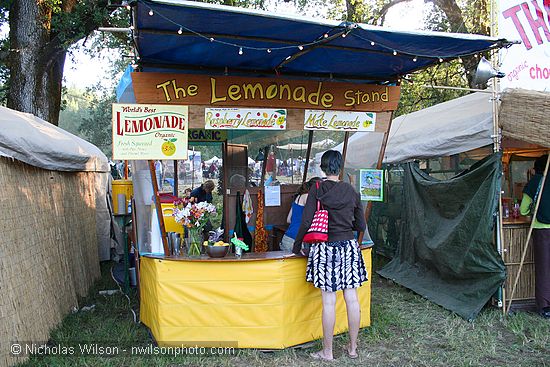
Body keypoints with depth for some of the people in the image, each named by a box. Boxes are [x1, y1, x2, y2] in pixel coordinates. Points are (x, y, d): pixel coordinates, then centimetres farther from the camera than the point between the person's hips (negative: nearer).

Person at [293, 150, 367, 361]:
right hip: (349, 246, 3)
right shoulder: (351, 191, 4)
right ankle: (352, 348, 24)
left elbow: (306, 222, -10)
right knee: (352, 298, 10)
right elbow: (361, 226, 8)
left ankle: (327, 352, 13)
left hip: (325, 248, -3)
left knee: (329, 302, 2)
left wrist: (297, 246, 4)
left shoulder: (316, 190, -5)